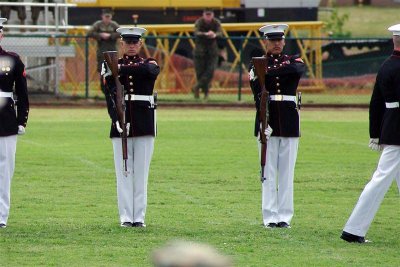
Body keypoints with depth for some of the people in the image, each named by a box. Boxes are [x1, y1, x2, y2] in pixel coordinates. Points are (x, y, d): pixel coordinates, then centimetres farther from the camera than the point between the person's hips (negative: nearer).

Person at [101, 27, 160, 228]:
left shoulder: (149, 64, 7)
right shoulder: (111, 66, 6)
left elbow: (148, 70, -19)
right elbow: (110, 95, -6)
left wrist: (119, 69, -23)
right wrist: (117, 120, -21)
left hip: (144, 124, 0)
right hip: (121, 122, 0)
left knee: (141, 172, 1)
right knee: (124, 172, -1)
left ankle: (139, 217, 3)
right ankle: (126, 217, 0)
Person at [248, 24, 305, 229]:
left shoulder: (293, 61, 10)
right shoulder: (257, 65, 4)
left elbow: (297, 69, -17)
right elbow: (258, 96, -9)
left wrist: (267, 71, -17)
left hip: (289, 122, 2)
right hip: (268, 121, -2)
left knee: (286, 172, 3)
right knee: (268, 173, -2)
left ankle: (285, 216, 6)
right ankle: (270, 217, 0)